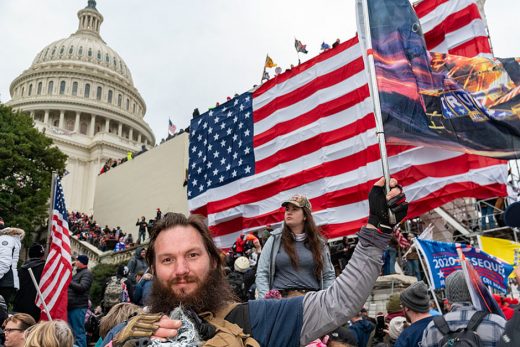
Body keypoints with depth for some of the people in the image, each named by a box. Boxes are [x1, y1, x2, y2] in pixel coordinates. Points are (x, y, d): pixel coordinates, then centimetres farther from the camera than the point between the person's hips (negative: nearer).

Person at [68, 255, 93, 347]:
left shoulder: (87, 273, -6)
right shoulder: (78, 273, 22)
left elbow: (82, 287, -19)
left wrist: (68, 281, -14)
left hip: (78, 307, -9)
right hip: (71, 306, 9)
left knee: (78, 332, -8)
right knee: (71, 332, 13)